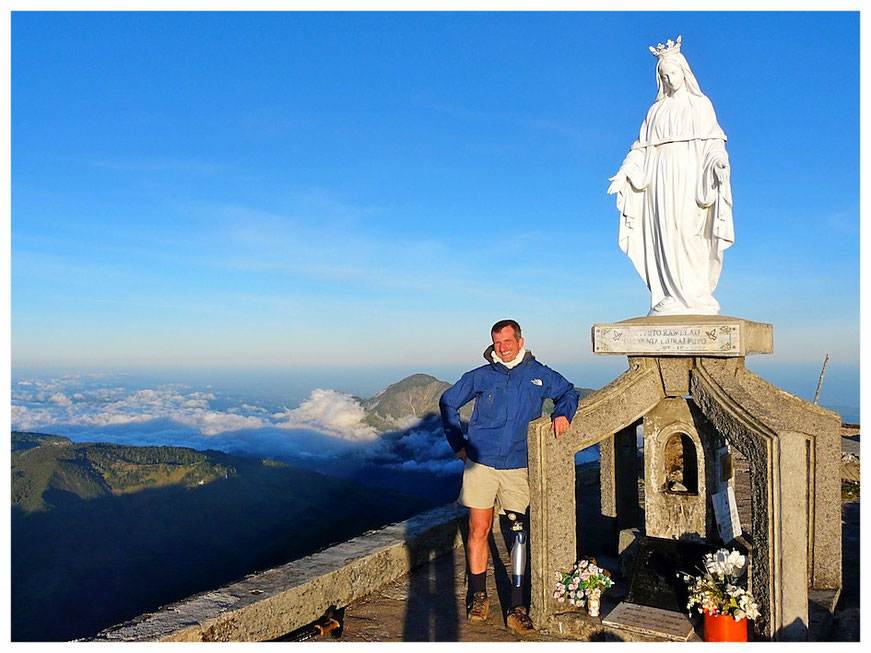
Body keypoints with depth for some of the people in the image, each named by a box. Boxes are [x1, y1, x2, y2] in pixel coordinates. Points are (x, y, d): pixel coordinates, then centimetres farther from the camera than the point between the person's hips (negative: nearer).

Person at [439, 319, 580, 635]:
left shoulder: (539, 375, 6)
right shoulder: (480, 377, 4)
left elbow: (569, 392, 22)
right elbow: (448, 402, 16)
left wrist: (563, 413, 0)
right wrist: (458, 444, 11)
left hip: (518, 466, 0)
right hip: (480, 463, 0)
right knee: (479, 529, 3)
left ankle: (517, 607, 7)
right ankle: (478, 596, 21)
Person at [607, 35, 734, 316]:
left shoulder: (700, 104, 11)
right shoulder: (657, 110, 19)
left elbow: (712, 140, 1)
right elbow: (642, 147, 14)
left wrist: (718, 161, -18)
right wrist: (624, 173, 1)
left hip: (689, 177, -3)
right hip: (660, 178, 3)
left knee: (687, 232, -14)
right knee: (664, 235, -4)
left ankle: (695, 295, -12)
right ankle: (671, 296, -4)